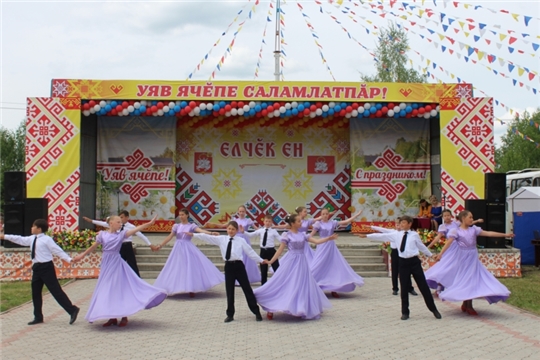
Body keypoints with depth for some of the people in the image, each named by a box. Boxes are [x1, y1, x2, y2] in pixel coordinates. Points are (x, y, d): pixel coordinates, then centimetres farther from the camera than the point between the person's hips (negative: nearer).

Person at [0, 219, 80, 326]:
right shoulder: (32, 239, 10)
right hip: (37, 268, 9)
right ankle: (38, 317, 26)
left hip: (46, 267, -8)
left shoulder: (47, 239, -13)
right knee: (35, 293, 14)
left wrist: (68, 259, -23)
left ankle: (72, 310, -4)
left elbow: (57, 250, -15)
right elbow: (20, 239, 22)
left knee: (56, 291, -9)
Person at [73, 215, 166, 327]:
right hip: (106, 264, 2)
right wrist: (82, 255, 17)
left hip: (117, 264, -2)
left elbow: (136, 229, -13)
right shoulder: (102, 234, 0)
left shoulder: (121, 234, -2)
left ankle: (124, 317, 7)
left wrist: (149, 223, -23)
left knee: (120, 288, -2)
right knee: (107, 290, 6)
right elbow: (93, 247, 12)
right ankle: (112, 317, 17)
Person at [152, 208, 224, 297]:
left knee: (191, 267, -6)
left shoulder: (191, 226, -2)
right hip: (178, 249, 2)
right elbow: (169, 237, 8)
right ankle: (175, 288, 13)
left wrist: (211, 233, -33)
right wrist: (160, 245, 4)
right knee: (177, 268, 4)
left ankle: (191, 289, 2)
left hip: (188, 249, -2)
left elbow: (201, 230, -17)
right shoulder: (176, 226, 6)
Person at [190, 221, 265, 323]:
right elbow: (208, 237, 2)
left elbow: (250, 252, 4)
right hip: (228, 266, 2)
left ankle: (257, 312, 14)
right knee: (229, 291, 9)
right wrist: (193, 235, -3)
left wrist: (261, 260, 6)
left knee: (247, 289, 4)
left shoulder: (241, 240, -1)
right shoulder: (221, 239, 4)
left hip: (239, 266, -2)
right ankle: (230, 314, 22)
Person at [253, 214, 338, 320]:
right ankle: (271, 310, 4)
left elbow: (316, 241, 4)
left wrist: (329, 238, -6)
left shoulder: (302, 234, 6)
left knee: (303, 286, 8)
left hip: (302, 263, 6)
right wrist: (270, 262, -9)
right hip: (292, 263, -5)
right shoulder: (287, 235, -8)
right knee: (285, 285, -5)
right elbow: (280, 250, -6)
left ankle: (301, 310, 20)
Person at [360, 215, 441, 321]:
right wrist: (366, 236, 3)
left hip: (414, 261, -2)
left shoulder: (414, 235, 1)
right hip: (403, 262, 2)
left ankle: (433, 309, 17)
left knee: (423, 286, 3)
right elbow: (382, 236, 5)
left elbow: (421, 246, 12)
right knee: (404, 288, 7)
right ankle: (405, 312, 20)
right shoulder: (396, 234, 5)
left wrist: (431, 255, 19)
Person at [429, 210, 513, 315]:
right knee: (464, 280, 0)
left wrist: (505, 235, 3)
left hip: (472, 258, 4)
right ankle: (466, 305, 14)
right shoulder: (456, 231, -8)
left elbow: (488, 233, 6)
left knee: (471, 281, 6)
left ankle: (468, 305, 19)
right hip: (462, 258, -4)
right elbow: (448, 243, -18)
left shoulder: (474, 229, 6)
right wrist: (440, 254, -30)